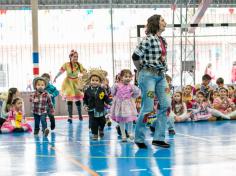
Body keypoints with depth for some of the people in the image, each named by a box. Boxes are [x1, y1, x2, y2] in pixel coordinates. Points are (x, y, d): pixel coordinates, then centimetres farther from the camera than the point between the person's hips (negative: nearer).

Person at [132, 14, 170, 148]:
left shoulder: (163, 40, 12)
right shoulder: (149, 39, -12)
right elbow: (136, 56, -15)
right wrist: (141, 70, -1)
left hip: (161, 75, 8)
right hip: (149, 75, -8)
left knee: (165, 105, 1)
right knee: (148, 108, -5)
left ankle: (159, 138, 7)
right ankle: (139, 138, 9)